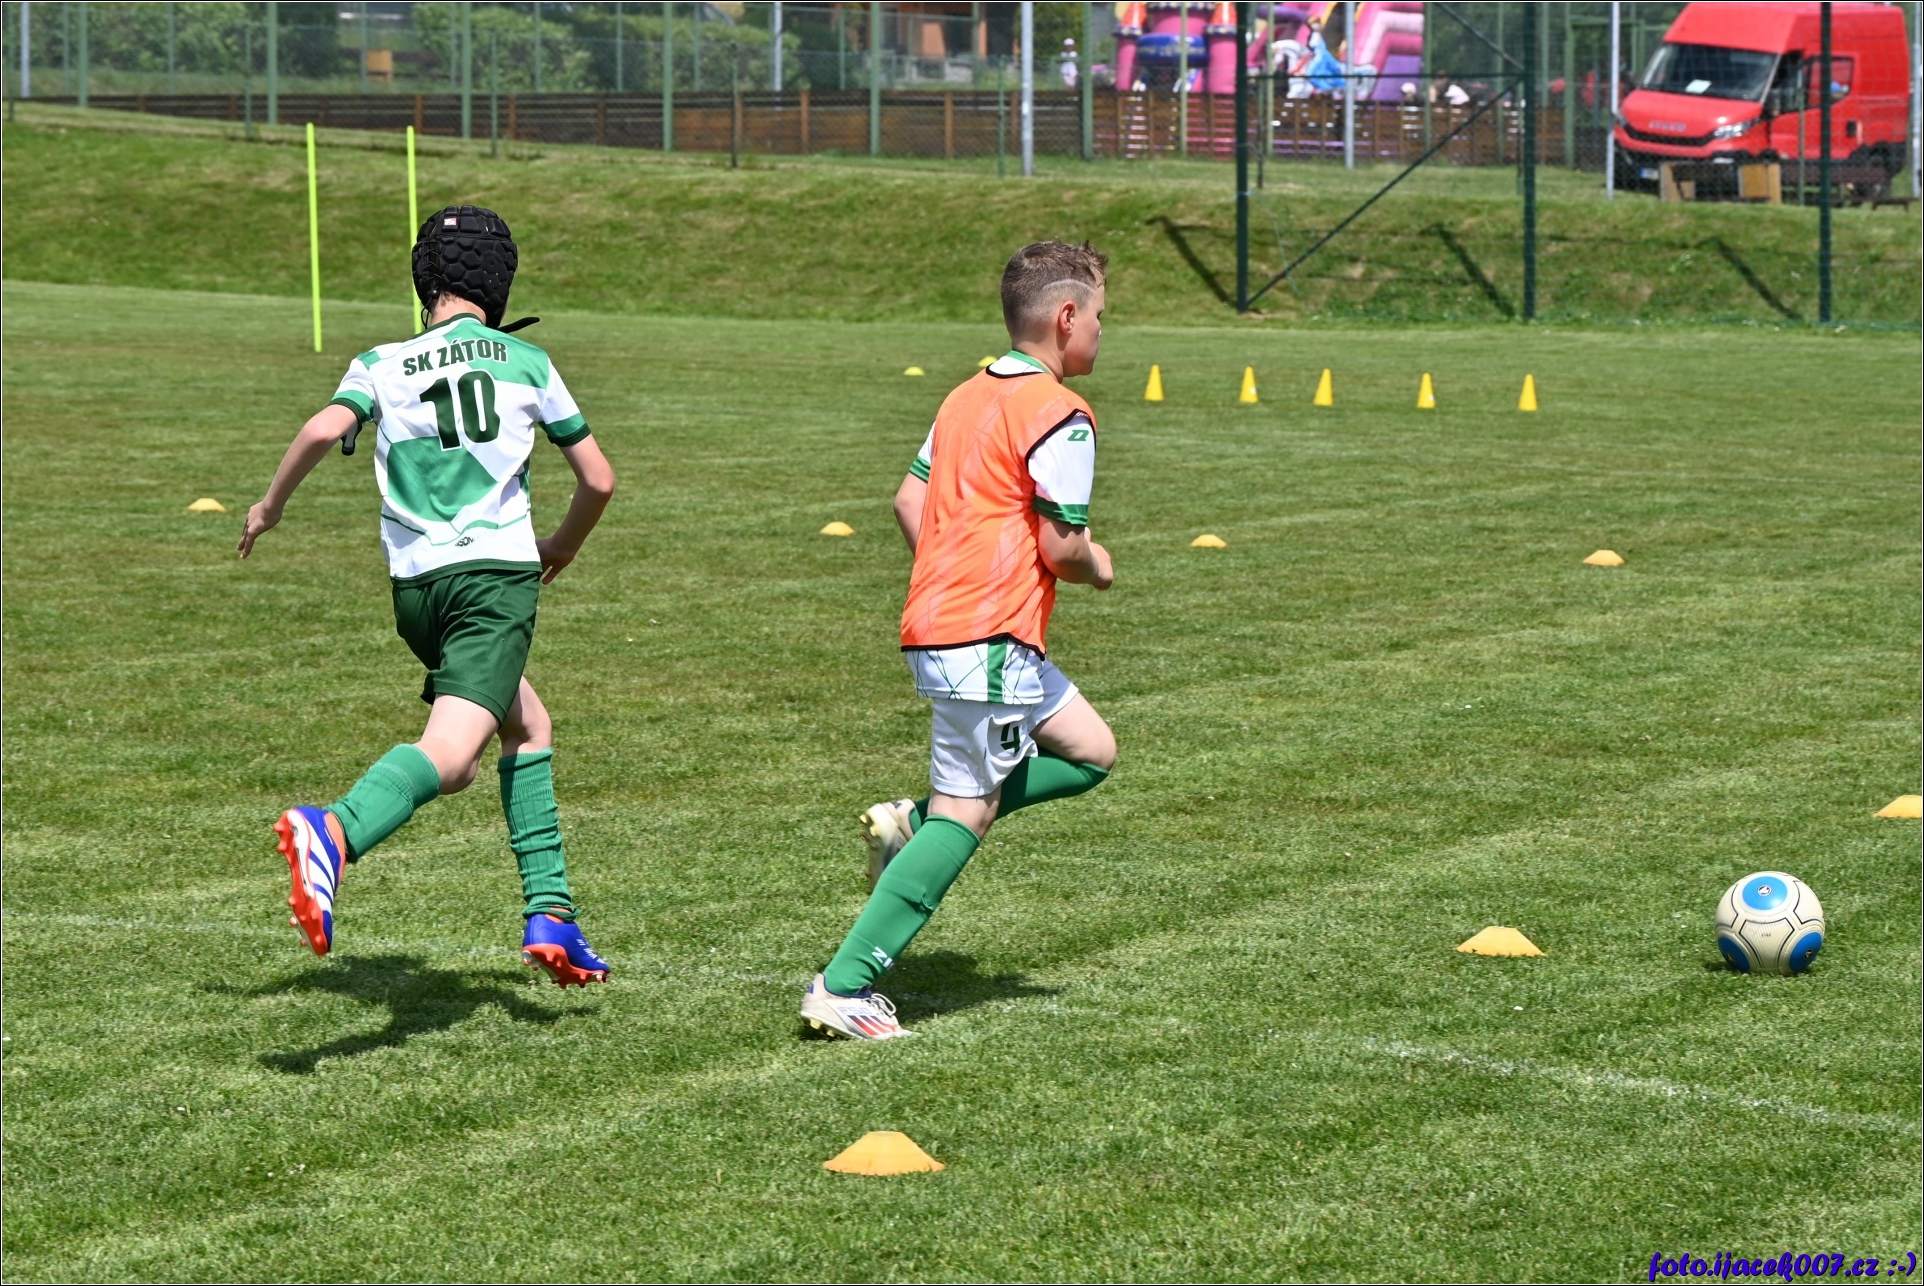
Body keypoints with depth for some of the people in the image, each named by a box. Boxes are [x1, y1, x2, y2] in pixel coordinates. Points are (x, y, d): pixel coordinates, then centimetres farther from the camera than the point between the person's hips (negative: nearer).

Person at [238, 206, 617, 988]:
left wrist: (271, 505, 4)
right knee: (449, 748, -22)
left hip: (416, 586, 4)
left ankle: (548, 912, 16)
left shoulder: (382, 366, 11)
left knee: (528, 727, 23)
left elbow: (326, 428, -10)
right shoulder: (527, 363, 11)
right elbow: (598, 480, 13)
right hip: (498, 572, -4)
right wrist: (563, 548, 32)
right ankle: (335, 831, -50)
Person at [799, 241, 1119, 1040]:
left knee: (1090, 751, 19)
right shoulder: (1060, 415, -12)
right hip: (989, 642, -9)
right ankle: (845, 988, -10)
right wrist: (1098, 568, 5)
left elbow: (909, 502, 14)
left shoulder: (969, 397, 15)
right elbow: (1060, 546, -15)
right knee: (966, 814, -6)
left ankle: (910, 824, 8)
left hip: (937, 620, 9)